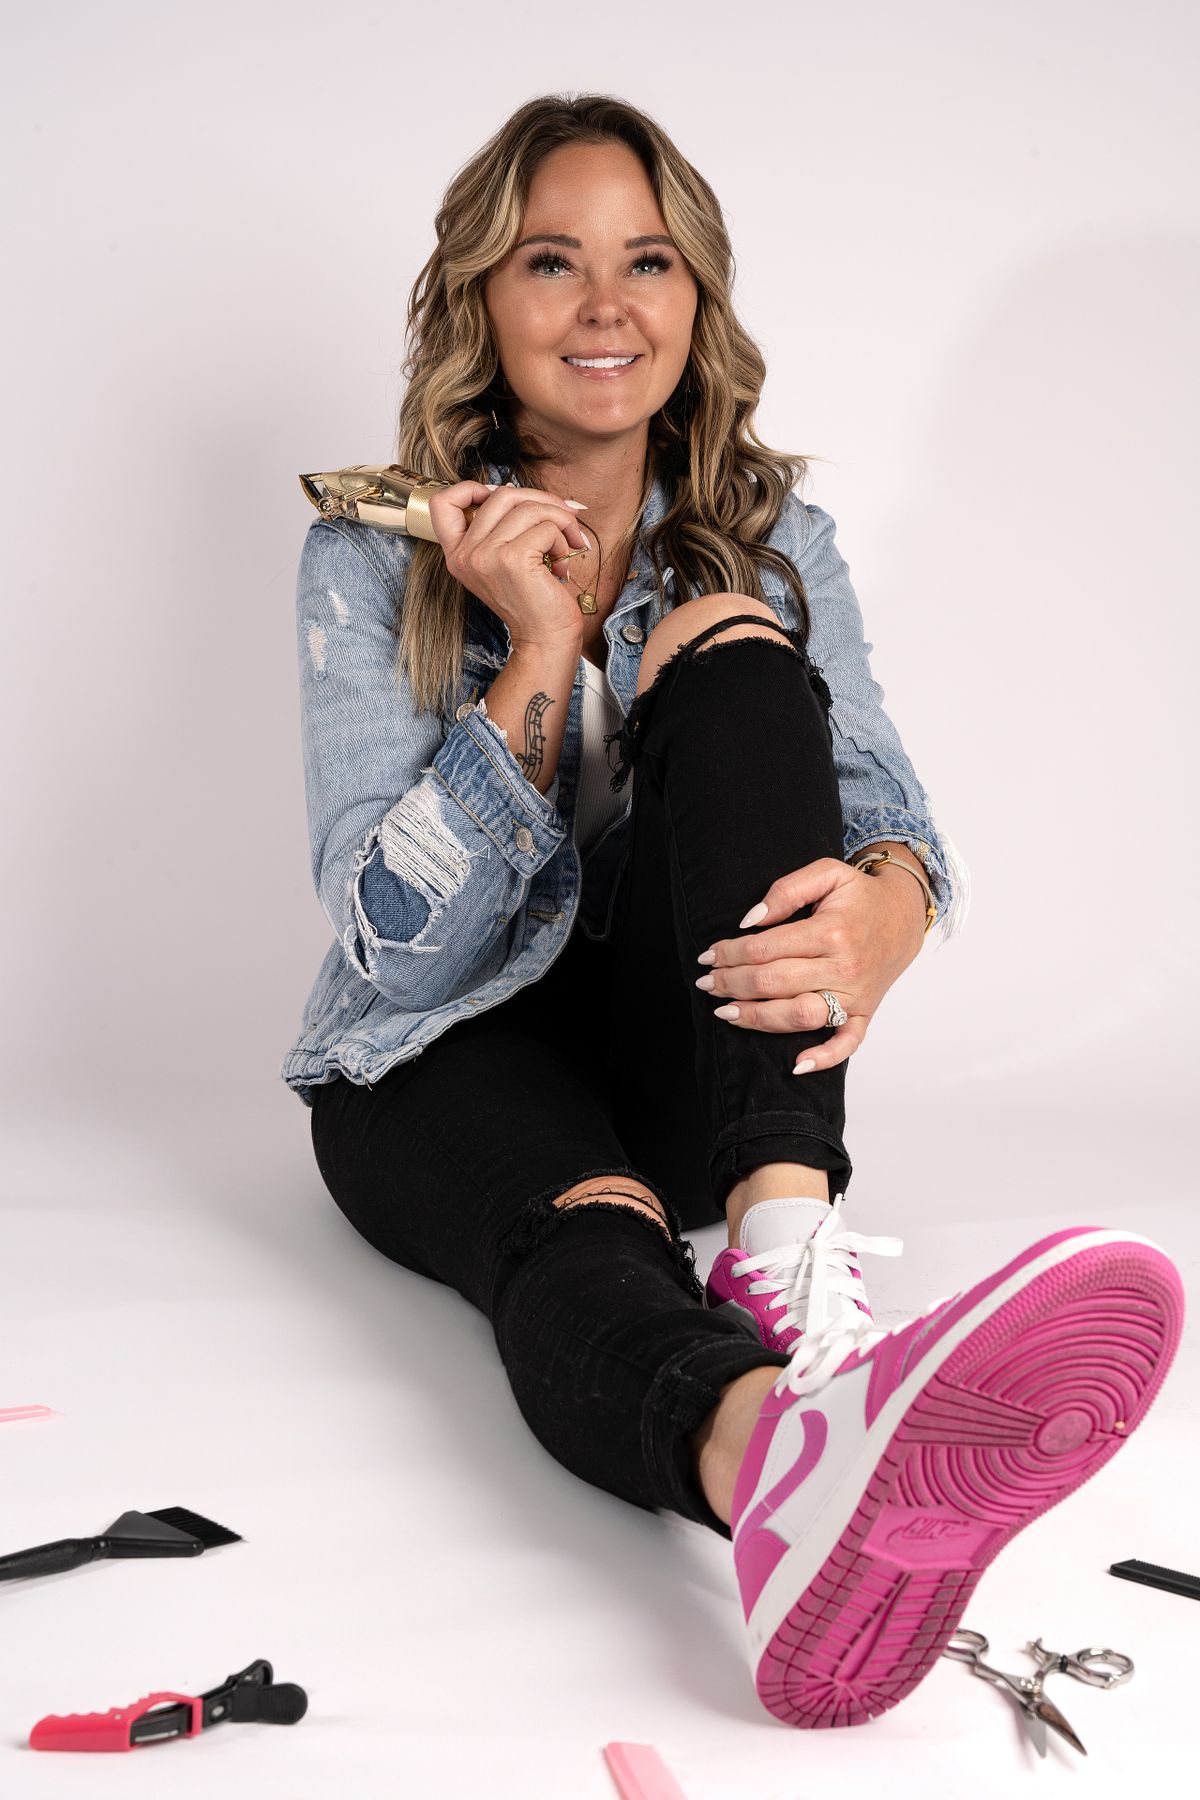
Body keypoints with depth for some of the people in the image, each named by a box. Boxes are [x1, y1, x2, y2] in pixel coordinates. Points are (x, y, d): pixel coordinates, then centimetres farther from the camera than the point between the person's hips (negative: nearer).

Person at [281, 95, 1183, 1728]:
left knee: (739, 653, -24)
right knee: (584, 1227, -39)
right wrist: (539, 654, -20)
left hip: (690, 1057, 2)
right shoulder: (371, 561, -2)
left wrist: (876, 919, -33)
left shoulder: (772, 536, 7)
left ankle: (786, 1253, -46)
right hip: (448, 1062, -2)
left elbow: (886, 807, -6)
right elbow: (394, 939, -10)